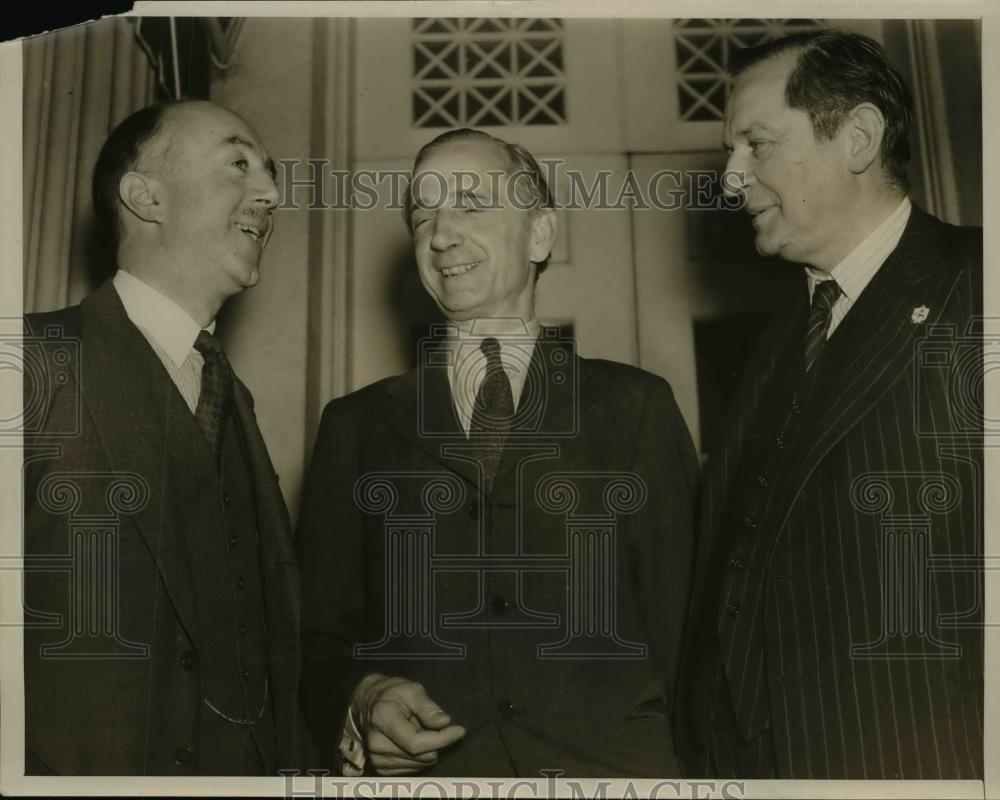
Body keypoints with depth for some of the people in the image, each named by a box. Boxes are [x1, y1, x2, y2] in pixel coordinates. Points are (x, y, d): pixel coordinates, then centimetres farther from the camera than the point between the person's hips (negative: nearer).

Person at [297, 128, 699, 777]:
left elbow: (683, 618, 3)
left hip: (613, 760, 0)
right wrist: (362, 700, -9)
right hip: (422, 768, 1)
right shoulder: (357, 427, 8)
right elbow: (318, 635, 9)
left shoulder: (636, 407, 5)